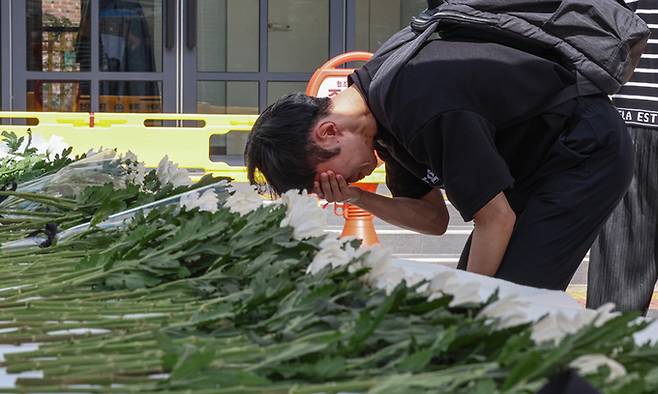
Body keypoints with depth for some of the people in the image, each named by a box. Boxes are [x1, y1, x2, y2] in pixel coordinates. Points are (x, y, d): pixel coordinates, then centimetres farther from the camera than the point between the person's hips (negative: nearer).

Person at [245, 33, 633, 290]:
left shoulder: (426, 111, -33)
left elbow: (497, 219, -25)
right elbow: (434, 218, 2)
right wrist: (358, 198, -14)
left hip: (588, 151, -10)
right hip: (532, 164, 10)